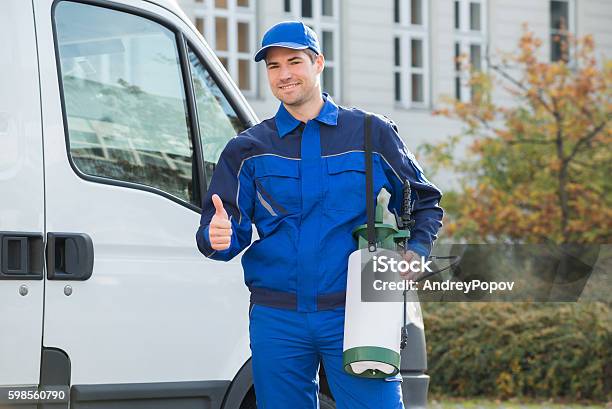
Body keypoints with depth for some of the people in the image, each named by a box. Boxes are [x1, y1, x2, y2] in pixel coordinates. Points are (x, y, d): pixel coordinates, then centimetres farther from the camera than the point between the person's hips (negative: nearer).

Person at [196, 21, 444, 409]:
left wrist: (413, 254, -2)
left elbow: (426, 203, 16)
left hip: (354, 316, -2)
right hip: (277, 321, 2)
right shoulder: (248, 148, 11)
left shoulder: (372, 134, 8)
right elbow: (223, 228, 4)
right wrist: (218, 238, -20)